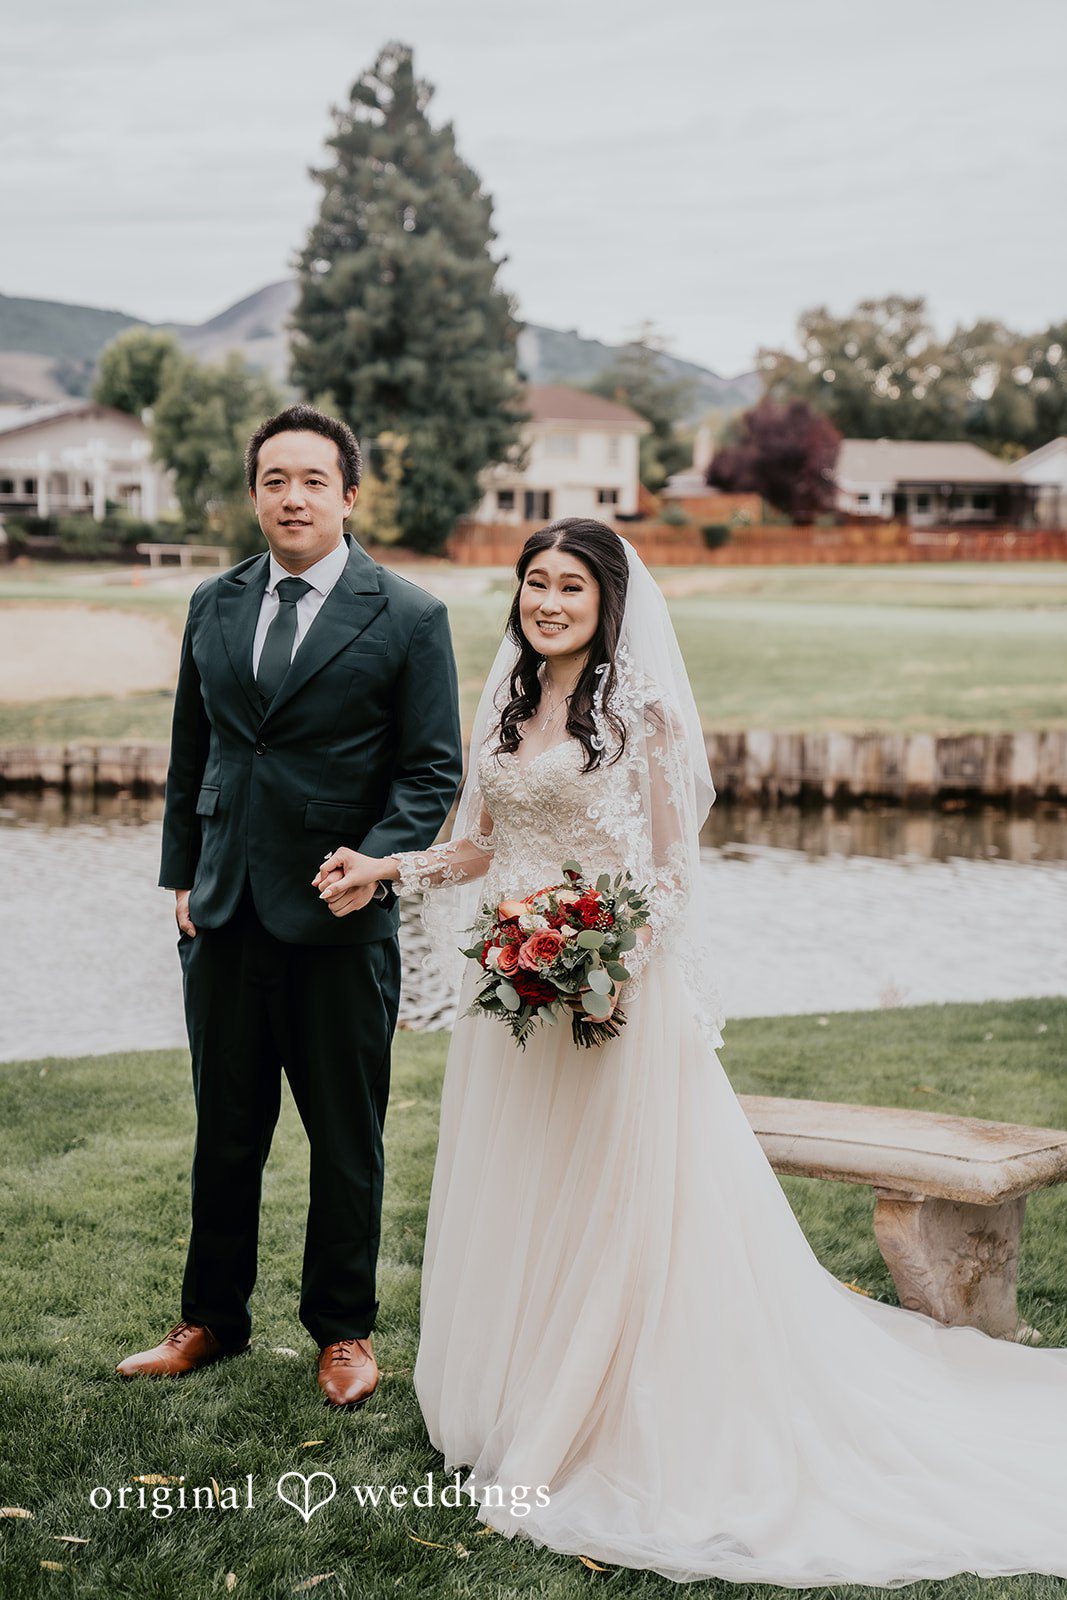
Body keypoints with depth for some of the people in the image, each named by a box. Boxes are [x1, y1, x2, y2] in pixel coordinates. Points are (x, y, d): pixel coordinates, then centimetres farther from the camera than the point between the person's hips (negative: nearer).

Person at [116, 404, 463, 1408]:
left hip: (341, 918, -3)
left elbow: (433, 768, -5)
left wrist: (378, 860, -19)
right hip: (225, 913, 4)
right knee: (226, 1129, 14)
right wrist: (182, 873, 10)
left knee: (347, 1138, 9)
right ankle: (211, 1318, 30)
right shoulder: (213, 606, 9)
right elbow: (190, 752, 15)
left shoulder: (408, 619, -4)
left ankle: (343, 1331, 25)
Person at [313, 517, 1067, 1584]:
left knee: (605, 1204, 0)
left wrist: (608, 964, -22)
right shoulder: (507, 706, 11)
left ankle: (596, 1429, 11)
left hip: (611, 988, -6)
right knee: (510, 1203, 11)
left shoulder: (642, 710, -7)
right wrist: (386, 868, 3)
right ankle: (515, 1405, 25)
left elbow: (671, 867, -9)